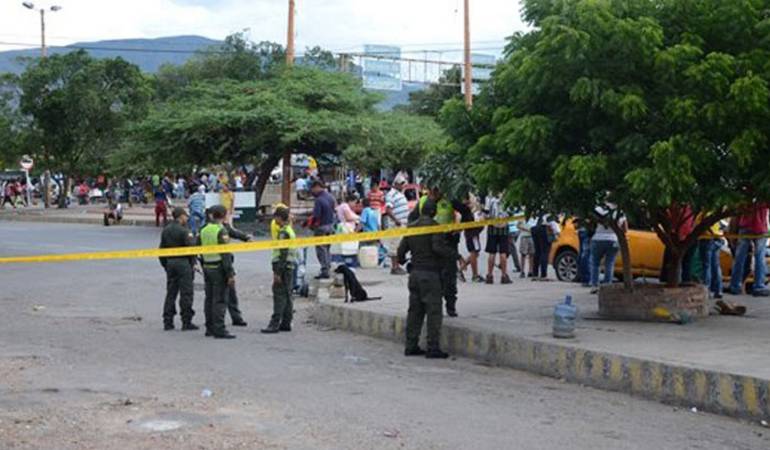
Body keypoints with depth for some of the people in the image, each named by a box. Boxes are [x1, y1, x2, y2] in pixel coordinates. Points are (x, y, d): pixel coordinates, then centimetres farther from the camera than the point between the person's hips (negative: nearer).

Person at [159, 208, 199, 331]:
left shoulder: (166, 230, 10)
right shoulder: (184, 230, -13)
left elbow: (162, 249, 14)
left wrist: (165, 264, 20)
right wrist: (193, 263, -3)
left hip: (170, 262, 7)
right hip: (183, 262, -7)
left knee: (170, 293, 11)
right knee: (186, 293, -2)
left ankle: (168, 322, 12)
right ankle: (186, 322, -1)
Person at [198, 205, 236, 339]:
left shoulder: (204, 230, 9)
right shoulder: (221, 231, -15)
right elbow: (225, 254, -18)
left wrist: (204, 268, 19)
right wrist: (230, 274, -17)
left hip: (207, 267, 8)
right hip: (219, 268, -8)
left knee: (209, 298, 14)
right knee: (220, 300, -6)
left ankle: (210, 328, 20)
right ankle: (219, 330, -6)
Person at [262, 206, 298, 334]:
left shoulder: (283, 233, -15)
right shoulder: (291, 231, 16)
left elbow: (283, 254, -20)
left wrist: (277, 272, -20)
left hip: (283, 266, -10)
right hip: (290, 266, 10)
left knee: (279, 296, -10)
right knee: (287, 295, 12)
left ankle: (275, 324, -10)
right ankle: (286, 323, 16)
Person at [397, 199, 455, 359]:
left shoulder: (411, 227, 9)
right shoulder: (433, 226, -11)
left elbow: (401, 249, 11)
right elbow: (438, 247, -23)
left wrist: (401, 260, 31)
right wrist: (452, 254, -8)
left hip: (415, 273, 7)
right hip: (430, 274, -7)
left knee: (415, 310, 12)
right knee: (433, 311, -2)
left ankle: (411, 346, 15)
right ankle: (433, 348, -3)